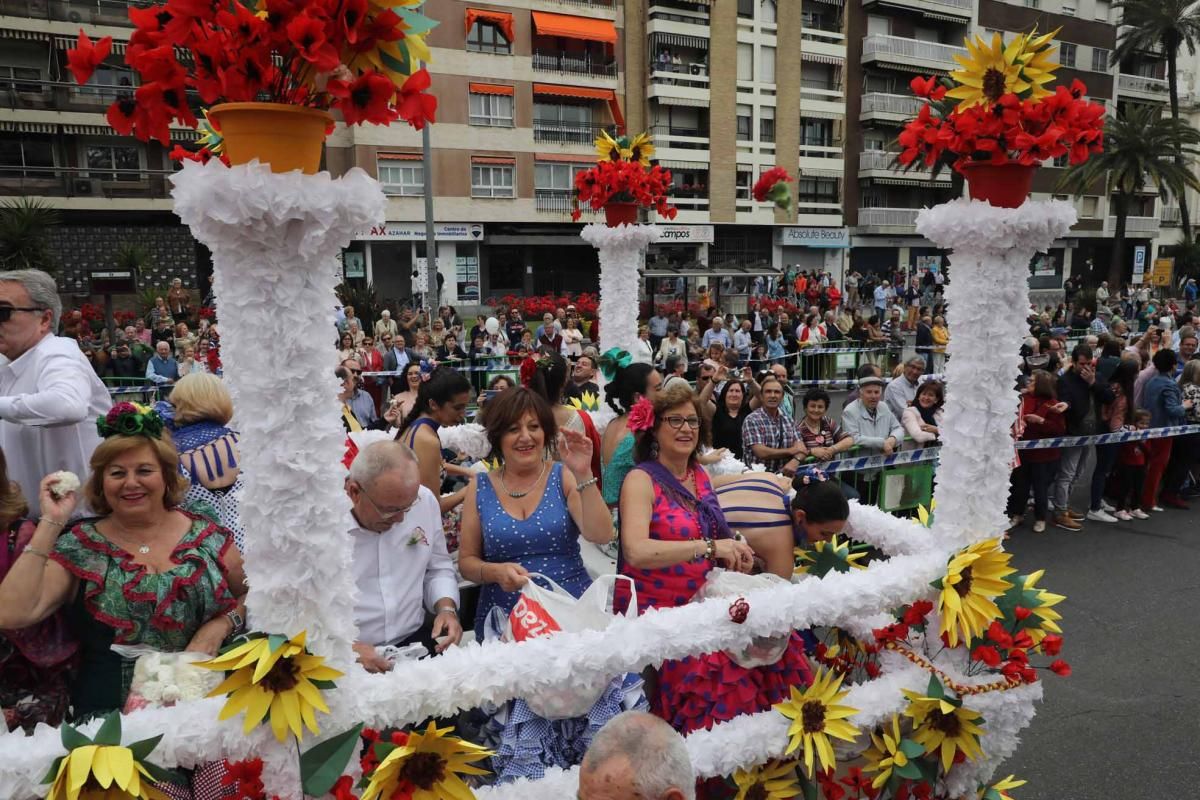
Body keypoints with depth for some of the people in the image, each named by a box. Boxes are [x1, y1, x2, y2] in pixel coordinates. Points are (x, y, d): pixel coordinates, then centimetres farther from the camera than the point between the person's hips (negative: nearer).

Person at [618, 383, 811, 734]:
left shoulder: (701, 476, 11)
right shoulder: (641, 479, -10)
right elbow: (636, 551, -25)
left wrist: (737, 554, -3)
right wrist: (710, 547, -29)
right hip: (655, 609, -6)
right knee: (716, 666, -29)